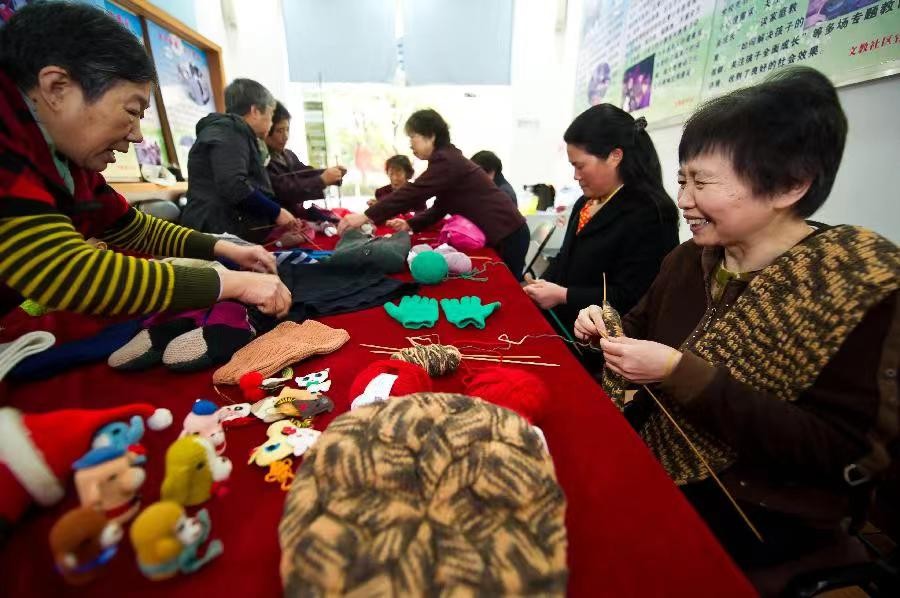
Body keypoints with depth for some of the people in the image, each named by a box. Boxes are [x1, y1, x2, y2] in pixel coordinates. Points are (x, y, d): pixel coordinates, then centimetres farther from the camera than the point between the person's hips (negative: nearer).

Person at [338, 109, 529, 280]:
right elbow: (440, 208, 12)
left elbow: (413, 192, -25)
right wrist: (410, 224, -1)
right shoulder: (447, 159, 13)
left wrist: (366, 217, -24)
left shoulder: (447, 161, -18)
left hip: (508, 234, -9)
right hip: (499, 233, 9)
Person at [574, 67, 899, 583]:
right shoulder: (689, 258, -2)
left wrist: (680, 373, -30)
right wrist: (609, 329, -12)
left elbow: (839, 451, -22)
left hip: (761, 513, -5)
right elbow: (646, 328, 11)